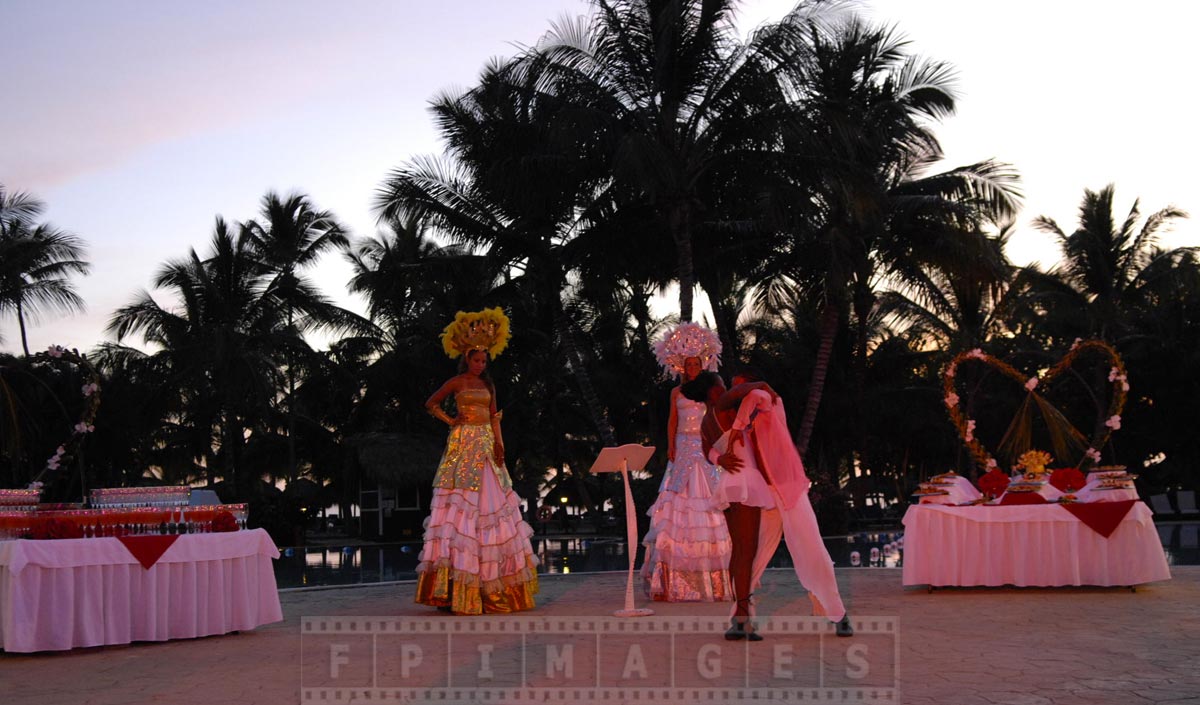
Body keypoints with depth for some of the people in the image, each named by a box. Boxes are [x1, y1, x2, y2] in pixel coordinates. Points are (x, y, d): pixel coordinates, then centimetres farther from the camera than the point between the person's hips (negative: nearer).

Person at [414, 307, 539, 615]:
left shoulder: (488, 385, 15)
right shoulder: (456, 382, 1)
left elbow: (494, 417, 12)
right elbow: (431, 403, 8)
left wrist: (499, 444, 0)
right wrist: (450, 421, -1)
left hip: (487, 447, 6)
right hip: (464, 444, -6)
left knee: (493, 503, 3)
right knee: (462, 506, -9)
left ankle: (492, 585, 8)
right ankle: (455, 587, -10)